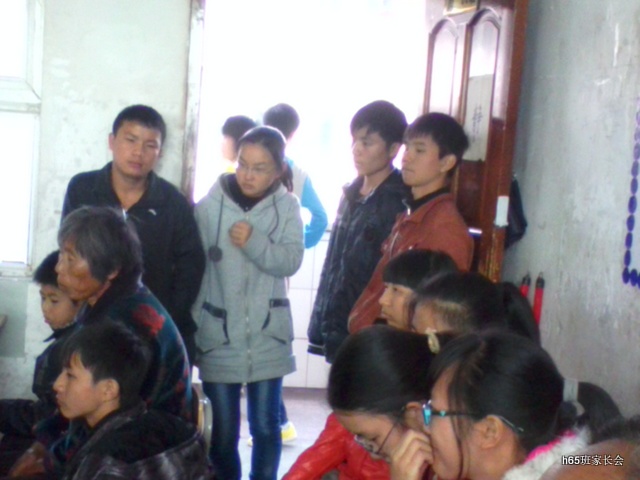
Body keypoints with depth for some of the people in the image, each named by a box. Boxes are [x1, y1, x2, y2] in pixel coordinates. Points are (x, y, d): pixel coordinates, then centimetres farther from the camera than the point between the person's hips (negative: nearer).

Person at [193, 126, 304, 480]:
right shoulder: (210, 205, -5)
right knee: (223, 429, 9)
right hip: (219, 336, -1)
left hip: (267, 336, 1)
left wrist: (255, 242, -25)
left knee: (266, 425, 10)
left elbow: (291, 261, -9)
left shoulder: (287, 207, 0)